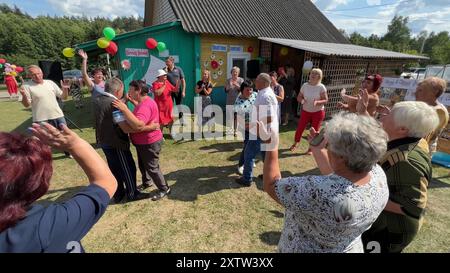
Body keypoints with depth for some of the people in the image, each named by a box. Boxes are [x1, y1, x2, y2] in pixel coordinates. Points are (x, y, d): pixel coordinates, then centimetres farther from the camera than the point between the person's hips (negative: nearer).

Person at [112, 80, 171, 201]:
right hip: (142, 142, 10)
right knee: (142, 165, 26)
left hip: (150, 143, -10)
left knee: (152, 168, 4)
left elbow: (138, 125, -42)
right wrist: (132, 101, 15)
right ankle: (146, 182, 49)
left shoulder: (146, 105, -29)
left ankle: (164, 189, 21)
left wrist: (124, 109, -38)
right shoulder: (143, 102, 5)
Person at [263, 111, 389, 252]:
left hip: (304, 248, -5)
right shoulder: (378, 174, -19)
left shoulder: (319, 191, -40)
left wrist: (271, 146, -17)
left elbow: (271, 184, -26)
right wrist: (317, 150, 6)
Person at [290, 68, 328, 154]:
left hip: (318, 112, -2)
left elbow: (326, 100, -10)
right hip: (306, 111, 2)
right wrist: (301, 100, -22)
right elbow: (299, 97, 1)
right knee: (300, 128, 5)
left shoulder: (321, 87, -12)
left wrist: (317, 102, -29)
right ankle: (295, 143, 27)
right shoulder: (305, 85, -4)